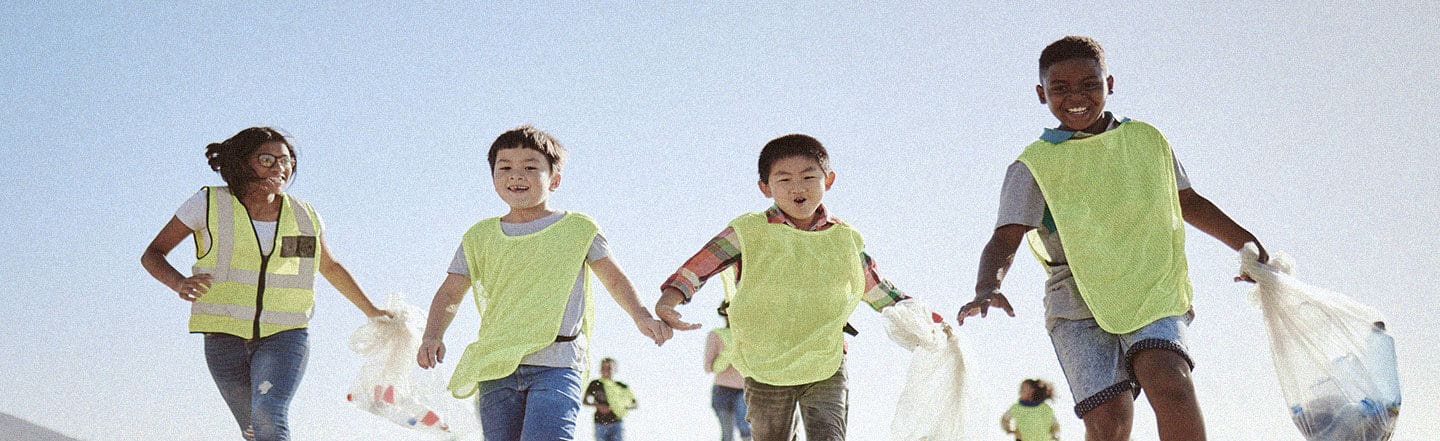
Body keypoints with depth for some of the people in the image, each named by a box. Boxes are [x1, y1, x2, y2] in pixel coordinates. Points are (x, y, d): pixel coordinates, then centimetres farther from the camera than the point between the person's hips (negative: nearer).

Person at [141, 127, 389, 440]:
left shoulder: (302, 215, 3)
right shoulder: (209, 203, -4)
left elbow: (331, 266, 22)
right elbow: (152, 255, 0)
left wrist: (371, 311, 29)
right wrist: (180, 284, -22)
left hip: (285, 335, 0)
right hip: (225, 336, 1)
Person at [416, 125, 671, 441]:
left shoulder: (577, 229, 8)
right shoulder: (480, 238, 13)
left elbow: (614, 278, 12)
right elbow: (450, 293, 15)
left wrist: (641, 316, -6)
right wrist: (432, 336, -3)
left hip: (556, 364, -3)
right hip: (495, 368, 4)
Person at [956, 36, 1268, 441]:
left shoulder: (1146, 139, 14)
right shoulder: (1035, 165, 5)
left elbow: (1189, 203, 27)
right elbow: (1005, 239, -5)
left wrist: (1250, 246, 24)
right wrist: (986, 288, -25)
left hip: (1152, 290, 1)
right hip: (1078, 304, -1)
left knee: (1168, 380, -28)